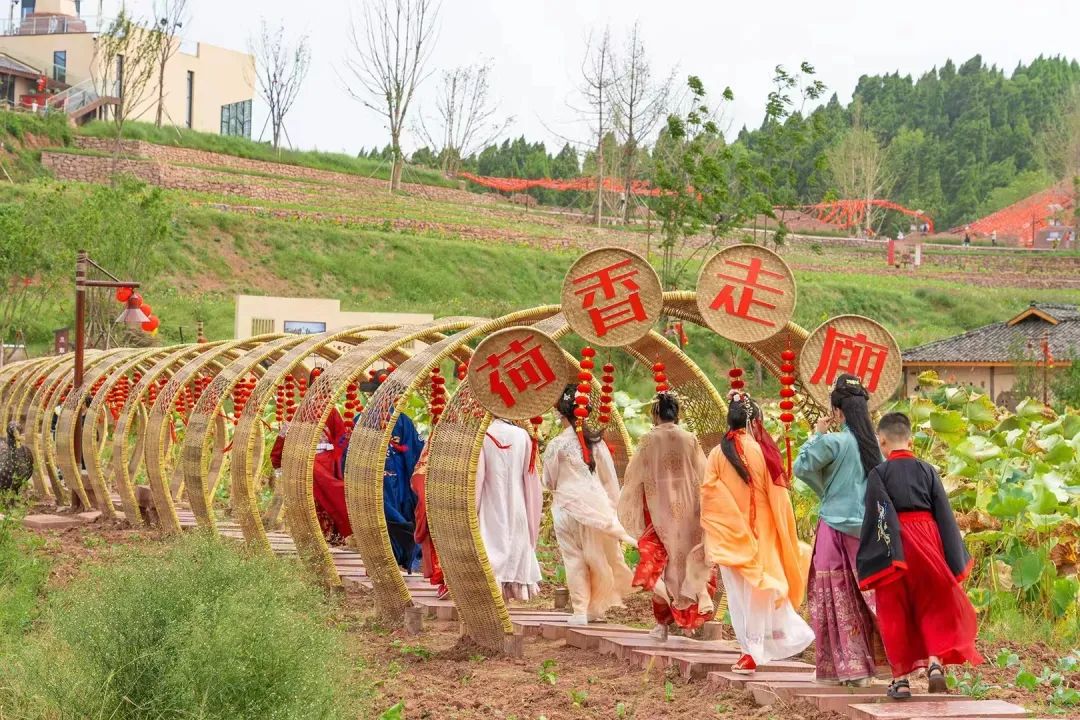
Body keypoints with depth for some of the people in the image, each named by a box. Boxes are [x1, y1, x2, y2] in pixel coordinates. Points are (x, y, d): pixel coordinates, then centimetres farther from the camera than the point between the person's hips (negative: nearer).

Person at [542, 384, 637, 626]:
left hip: (567, 505, -3)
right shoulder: (596, 441, 0)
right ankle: (596, 608, 19)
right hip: (596, 504, 3)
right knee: (597, 557, 13)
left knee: (574, 559, 4)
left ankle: (580, 611, 3)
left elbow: (549, 481, 3)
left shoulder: (556, 445, -9)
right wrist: (611, 507, 15)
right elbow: (609, 479, 6)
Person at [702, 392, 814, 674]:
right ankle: (756, 650, 7)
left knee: (739, 592, 8)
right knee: (759, 587, 7)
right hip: (760, 532, -1)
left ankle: (752, 649, 9)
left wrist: (712, 536, 6)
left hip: (729, 536, 1)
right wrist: (786, 538, 7)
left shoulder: (717, 455, -5)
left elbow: (708, 497, -3)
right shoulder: (763, 452, -9)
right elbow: (778, 497, -4)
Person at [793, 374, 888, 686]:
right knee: (866, 596, 12)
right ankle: (868, 662, 13)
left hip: (837, 528, -5)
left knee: (839, 599, 2)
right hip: (868, 529, 5)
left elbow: (801, 467, -5)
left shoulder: (833, 442, -13)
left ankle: (849, 667, 3)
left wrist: (815, 435, 2)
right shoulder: (874, 443, 3)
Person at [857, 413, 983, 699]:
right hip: (927, 539, 3)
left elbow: (875, 518, -10)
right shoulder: (927, 470, 4)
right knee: (932, 606, 14)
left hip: (893, 546, -2)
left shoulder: (878, 474, -6)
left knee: (896, 611, 6)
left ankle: (901, 678, 7)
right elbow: (944, 514, 5)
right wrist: (954, 560, 11)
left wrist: (869, 560, -7)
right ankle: (935, 661, -7)